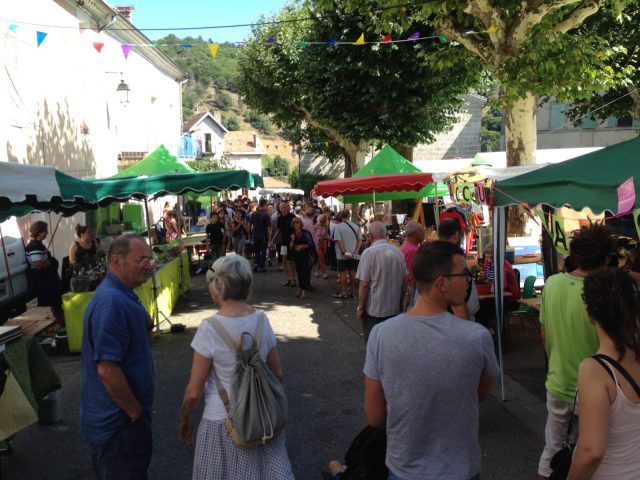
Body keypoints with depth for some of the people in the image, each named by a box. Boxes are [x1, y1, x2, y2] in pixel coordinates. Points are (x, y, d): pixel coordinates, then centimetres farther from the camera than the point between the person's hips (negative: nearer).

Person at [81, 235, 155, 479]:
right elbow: (107, 370, -28)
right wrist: (136, 412, -17)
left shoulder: (121, 294, 7)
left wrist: (145, 326, -1)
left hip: (121, 415, 10)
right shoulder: (111, 301, -26)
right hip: (120, 422, -10)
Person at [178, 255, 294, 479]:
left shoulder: (210, 328, -19)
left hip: (223, 420, -4)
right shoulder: (262, 320, -6)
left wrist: (184, 417, 5)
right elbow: (278, 375, 3)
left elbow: (194, 391, -13)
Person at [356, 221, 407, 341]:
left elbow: (364, 284, -16)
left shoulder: (369, 253, -16)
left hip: (373, 310, -5)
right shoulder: (398, 252, 0)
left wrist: (360, 308, -5)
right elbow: (404, 280, 8)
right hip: (394, 308, 5)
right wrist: (401, 302, 21)